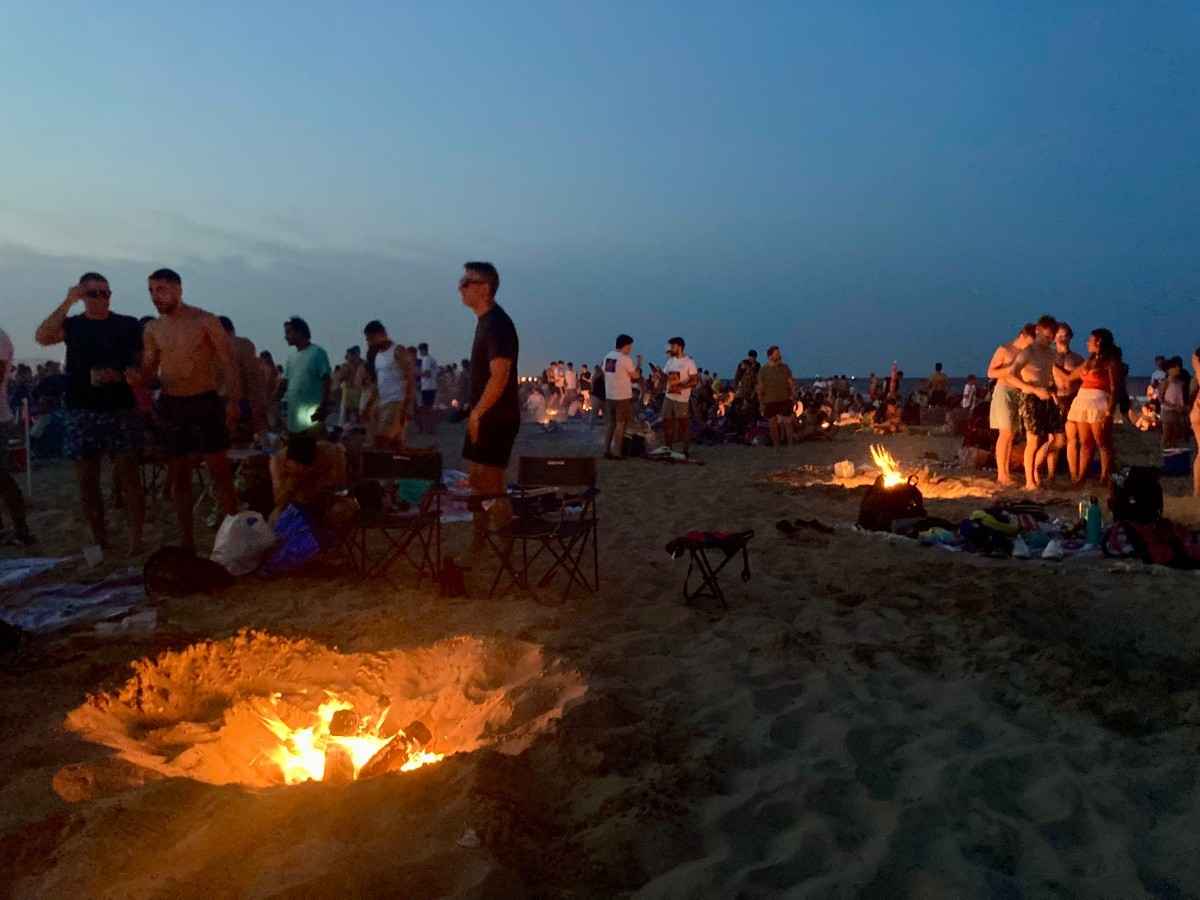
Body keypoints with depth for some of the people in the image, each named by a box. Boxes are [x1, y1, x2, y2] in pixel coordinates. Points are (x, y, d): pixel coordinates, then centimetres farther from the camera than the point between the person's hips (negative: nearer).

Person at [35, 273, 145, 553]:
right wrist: (67, 302, -11)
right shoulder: (72, 324, 11)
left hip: (121, 410, -2)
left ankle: (136, 541, -3)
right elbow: (42, 337, -9)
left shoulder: (128, 325, 7)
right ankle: (100, 542, 14)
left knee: (128, 477, -6)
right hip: (83, 413, 2)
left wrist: (121, 375, -13)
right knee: (87, 480, 4)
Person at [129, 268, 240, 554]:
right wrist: (137, 376, -13)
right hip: (170, 406, 4)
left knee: (220, 471, -5)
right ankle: (188, 542, 15)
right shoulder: (151, 330, 7)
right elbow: (149, 369, 11)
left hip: (205, 402, -4)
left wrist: (234, 400, -18)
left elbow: (228, 362, -7)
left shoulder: (205, 321, -5)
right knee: (178, 476, 7)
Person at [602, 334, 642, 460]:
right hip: (623, 397, -6)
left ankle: (607, 450, 12)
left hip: (609, 396, 6)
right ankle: (617, 452, 1)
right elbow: (636, 376, -6)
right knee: (620, 423, 1)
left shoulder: (607, 357, 7)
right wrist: (639, 362, 8)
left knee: (610, 423, 14)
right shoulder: (625, 359, -14)